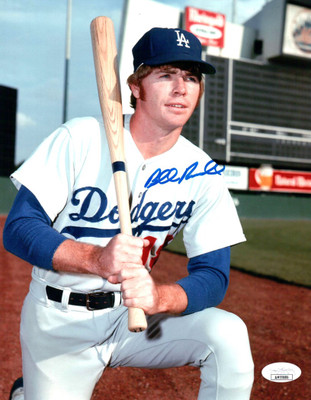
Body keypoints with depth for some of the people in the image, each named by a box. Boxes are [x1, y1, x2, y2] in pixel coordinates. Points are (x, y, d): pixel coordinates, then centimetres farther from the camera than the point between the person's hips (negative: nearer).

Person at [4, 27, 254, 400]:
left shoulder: (203, 173, -6)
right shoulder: (80, 138, -12)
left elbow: (213, 276, -9)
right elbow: (17, 228, -14)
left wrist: (159, 297, -31)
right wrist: (97, 258, -32)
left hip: (133, 316, 1)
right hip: (58, 320, 0)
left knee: (227, 332, -21)